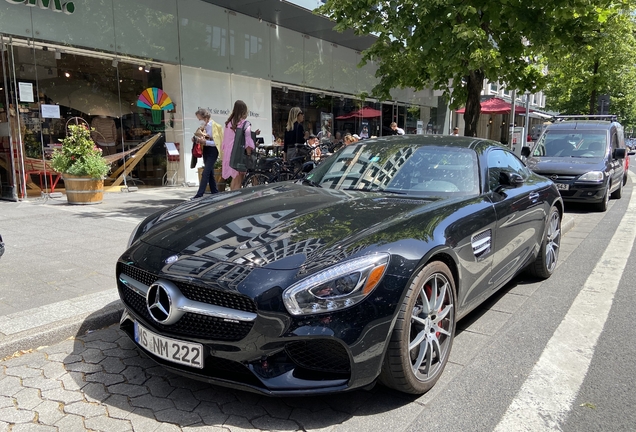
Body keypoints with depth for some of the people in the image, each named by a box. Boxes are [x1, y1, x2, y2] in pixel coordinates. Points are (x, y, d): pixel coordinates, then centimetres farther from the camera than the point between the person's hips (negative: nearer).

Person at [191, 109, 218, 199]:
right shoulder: (203, 127, 8)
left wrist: (205, 142, -28)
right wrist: (197, 139, 0)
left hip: (212, 151, -9)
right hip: (206, 151, 9)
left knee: (206, 173, -11)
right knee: (210, 173, 12)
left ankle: (199, 194, -12)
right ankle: (215, 192, 21)